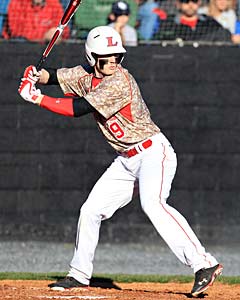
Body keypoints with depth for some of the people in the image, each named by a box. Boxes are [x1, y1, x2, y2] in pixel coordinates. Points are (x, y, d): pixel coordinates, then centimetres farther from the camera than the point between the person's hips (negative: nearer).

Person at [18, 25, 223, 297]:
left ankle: (204, 264, -38)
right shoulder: (88, 74, 6)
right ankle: (79, 275, 26)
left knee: (152, 203, -31)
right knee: (91, 210, 9)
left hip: (153, 152, -9)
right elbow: (54, 76, 9)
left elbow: (78, 109, -22)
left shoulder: (119, 81, -20)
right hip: (126, 160, 9)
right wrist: (36, 76, -15)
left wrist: (38, 99, -19)